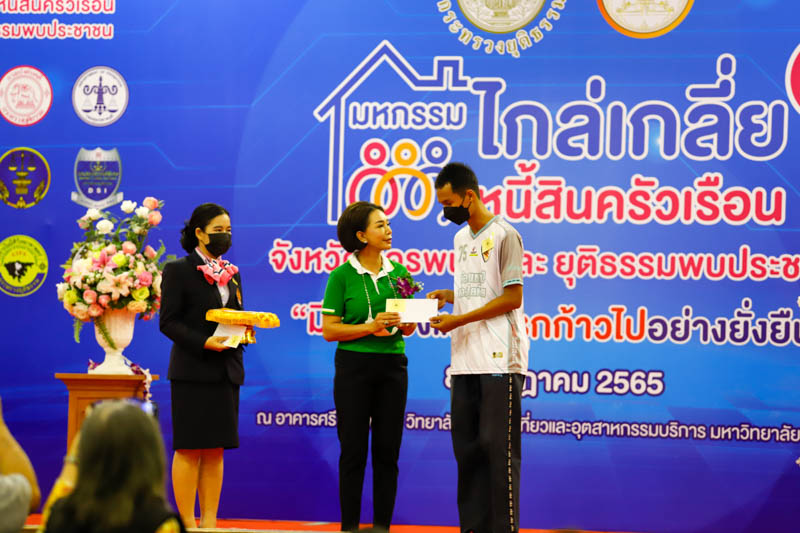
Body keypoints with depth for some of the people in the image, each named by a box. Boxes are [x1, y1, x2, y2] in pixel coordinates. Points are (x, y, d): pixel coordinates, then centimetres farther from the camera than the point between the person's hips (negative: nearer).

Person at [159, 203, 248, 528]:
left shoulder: (231, 274, 16)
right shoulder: (178, 270, -3)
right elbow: (168, 322, -9)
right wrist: (203, 342, -21)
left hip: (226, 371, 6)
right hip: (193, 370, -6)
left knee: (215, 450, 6)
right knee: (189, 449, -3)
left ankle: (209, 521, 10)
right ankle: (187, 522, 1)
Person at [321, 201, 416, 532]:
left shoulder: (399, 272, 9)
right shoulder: (342, 276, -4)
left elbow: (410, 327, 13)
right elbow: (329, 330, -6)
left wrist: (402, 323, -10)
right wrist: (370, 327, -18)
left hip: (392, 366, 4)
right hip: (354, 365, -4)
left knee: (387, 449, 4)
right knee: (354, 450, 0)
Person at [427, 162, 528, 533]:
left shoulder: (504, 235, -7)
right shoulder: (461, 238, 17)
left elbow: (512, 297, -11)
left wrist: (459, 320, -13)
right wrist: (447, 295, 6)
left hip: (499, 359, -8)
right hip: (465, 359, 8)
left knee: (498, 447, -7)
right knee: (466, 447, 7)